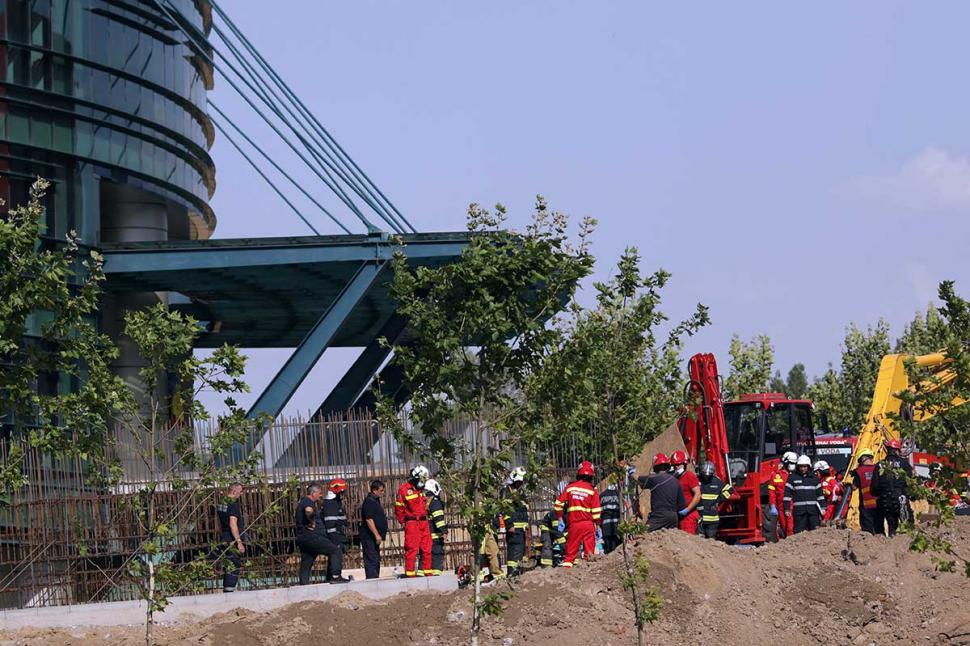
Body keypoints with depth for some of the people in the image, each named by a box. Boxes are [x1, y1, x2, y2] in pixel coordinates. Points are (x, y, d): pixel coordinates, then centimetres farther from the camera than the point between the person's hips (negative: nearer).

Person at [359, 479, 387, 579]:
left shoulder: (375, 500, 18)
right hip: (369, 537, -11)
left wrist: (380, 535, 24)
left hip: (374, 537, 11)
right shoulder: (369, 502, -15)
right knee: (372, 560, -12)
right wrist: (377, 535, -25)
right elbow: (369, 520, -22)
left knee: (376, 560, 14)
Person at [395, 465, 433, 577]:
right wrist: (403, 521, -3)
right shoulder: (404, 488, -5)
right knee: (412, 549, -8)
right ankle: (410, 573, -6)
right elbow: (399, 508, -3)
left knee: (427, 549, 7)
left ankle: (427, 571, 14)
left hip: (424, 522, 7)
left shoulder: (422, 489, 15)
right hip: (412, 523, -7)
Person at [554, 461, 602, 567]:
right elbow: (596, 511, -4)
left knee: (570, 551, 8)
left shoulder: (570, 487, 6)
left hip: (574, 524, 2)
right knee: (589, 551, 3)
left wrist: (560, 520, 13)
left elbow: (558, 504, 4)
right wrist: (597, 527, 3)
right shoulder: (592, 490, -1)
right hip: (588, 523, -2)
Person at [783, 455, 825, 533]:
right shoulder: (792, 477, 4)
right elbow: (787, 494, 3)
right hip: (799, 510, -2)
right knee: (799, 531, -3)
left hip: (813, 509, 2)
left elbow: (820, 494, 17)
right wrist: (787, 509, -3)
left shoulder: (814, 478, 13)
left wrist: (822, 507, 10)